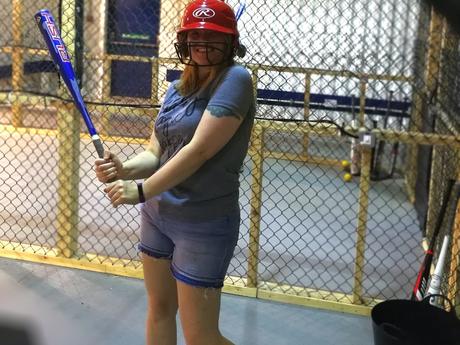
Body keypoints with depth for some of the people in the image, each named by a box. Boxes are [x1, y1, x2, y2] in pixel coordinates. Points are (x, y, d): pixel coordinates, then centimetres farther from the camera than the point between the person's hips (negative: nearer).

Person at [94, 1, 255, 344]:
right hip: (157, 213, 8)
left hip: (205, 223, -8)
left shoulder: (235, 79, -15)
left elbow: (199, 150, -23)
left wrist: (142, 190, -23)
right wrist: (124, 169, -16)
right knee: (159, 310, 20)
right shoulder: (177, 88, 8)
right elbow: (154, 153, 5)